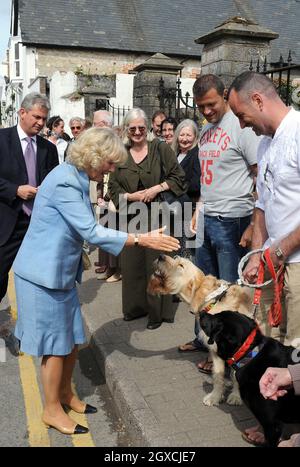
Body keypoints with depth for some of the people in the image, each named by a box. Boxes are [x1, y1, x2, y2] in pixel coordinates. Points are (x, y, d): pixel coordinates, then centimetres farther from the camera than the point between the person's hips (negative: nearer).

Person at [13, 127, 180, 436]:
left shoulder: (75, 179, 8)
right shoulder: (64, 181, -22)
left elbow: (85, 230, 14)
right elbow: (92, 232, -26)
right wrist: (143, 240, -25)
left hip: (61, 272, 9)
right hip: (45, 275, -9)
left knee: (72, 338, 16)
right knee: (56, 343, 4)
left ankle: (65, 393, 36)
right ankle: (52, 410, 23)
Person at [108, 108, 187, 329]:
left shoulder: (160, 148, 0)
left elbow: (178, 176, -1)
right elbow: (113, 187, 8)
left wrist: (156, 188, -13)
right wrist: (131, 196, -9)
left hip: (156, 215, -3)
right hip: (130, 217, 3)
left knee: (155, 263, 0)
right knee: (132, 263, 7)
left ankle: (157, 311, 13)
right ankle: (135, 307, 24)